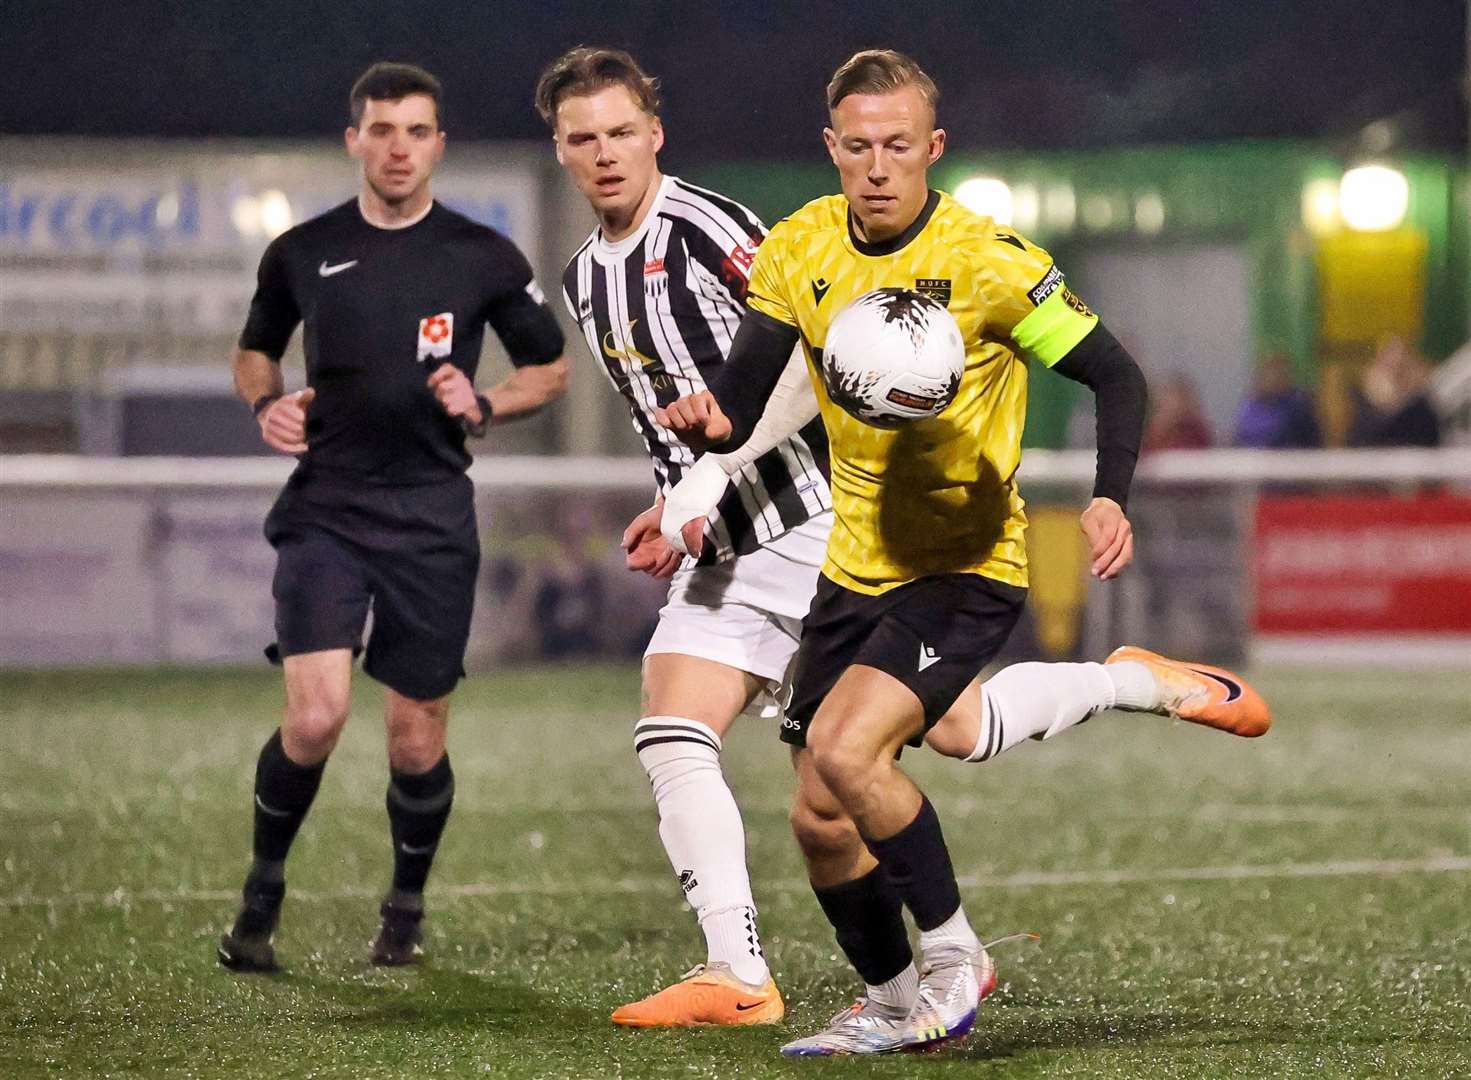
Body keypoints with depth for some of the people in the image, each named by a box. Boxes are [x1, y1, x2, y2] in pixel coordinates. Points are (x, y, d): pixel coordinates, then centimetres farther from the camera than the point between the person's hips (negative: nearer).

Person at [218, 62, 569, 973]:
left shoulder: (484, 257, 1)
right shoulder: (303, 253, 4)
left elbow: (551, 370, 11)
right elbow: (255, 351, 19)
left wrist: (483, 406, -8)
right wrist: (268, 403, -2)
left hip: (432, 522, 0)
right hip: (324, 513, 0)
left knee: (418, 745, 3)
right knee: (315, 718, -16)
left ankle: (406, 912, 28)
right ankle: (262, 897, 7)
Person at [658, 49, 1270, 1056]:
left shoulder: (988, 260, -16)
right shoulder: (800, 251, -2)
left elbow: (1117, 376, -11)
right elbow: (741, 404, 0)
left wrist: (1110, 500, -27)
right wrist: (706, 418, -24)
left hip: (969, 564, -6)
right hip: (857, 565, 6)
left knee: (845, 750, -26)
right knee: (821, 823, 5)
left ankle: (953, 952, -6)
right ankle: (893, 1001, 28)